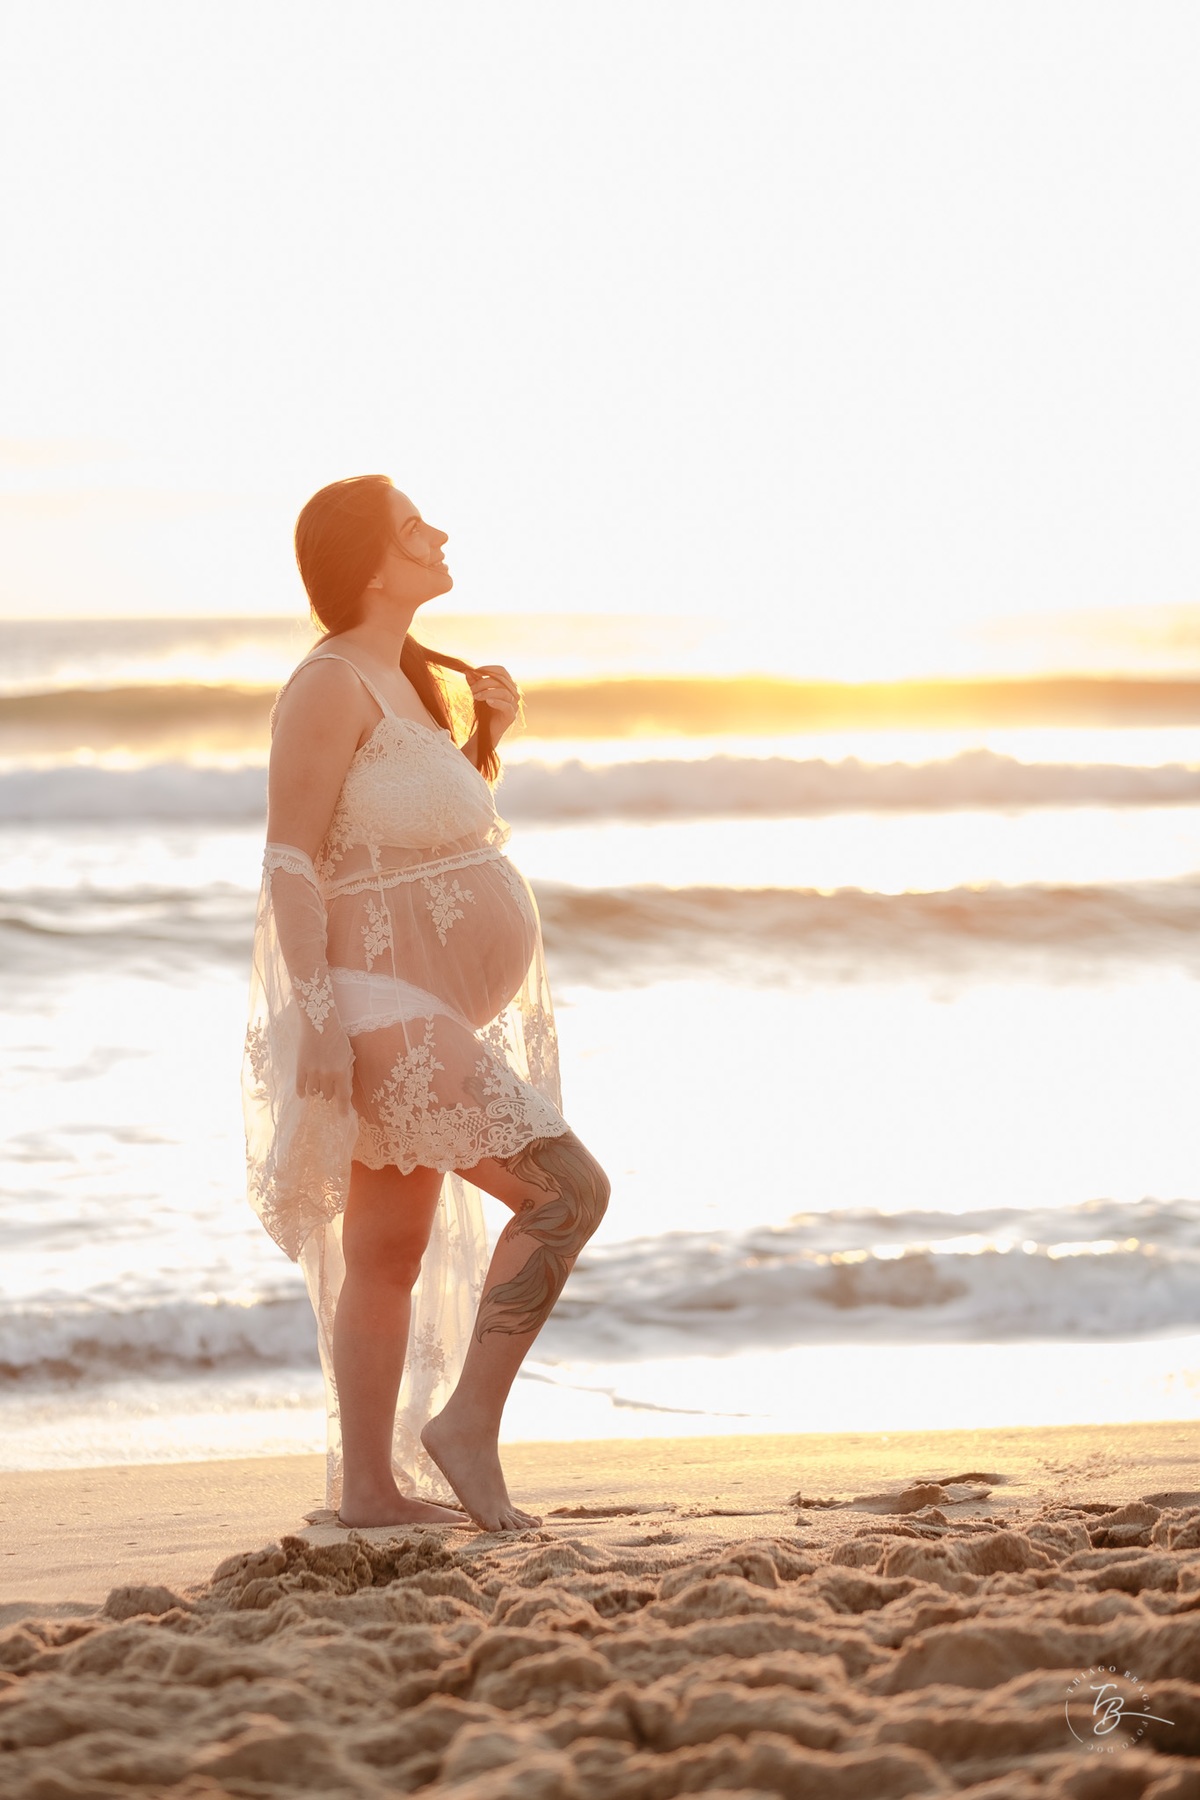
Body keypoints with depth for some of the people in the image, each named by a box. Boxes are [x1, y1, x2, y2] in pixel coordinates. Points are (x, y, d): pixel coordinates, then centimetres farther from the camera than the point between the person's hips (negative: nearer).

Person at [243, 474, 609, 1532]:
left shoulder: (402, 680, 13)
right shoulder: (332, 685, -15)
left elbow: (452, 822, 27)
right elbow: (290, 858, -19)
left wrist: (490, 732, 9)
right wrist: (316, 1015, -24)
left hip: (426, 1018, 10)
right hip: (379, 1012, -10)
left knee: (391, 1250, 13)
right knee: (567, 1188, -15)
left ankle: (369, 1484, 19)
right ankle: (470, 1422, -10)